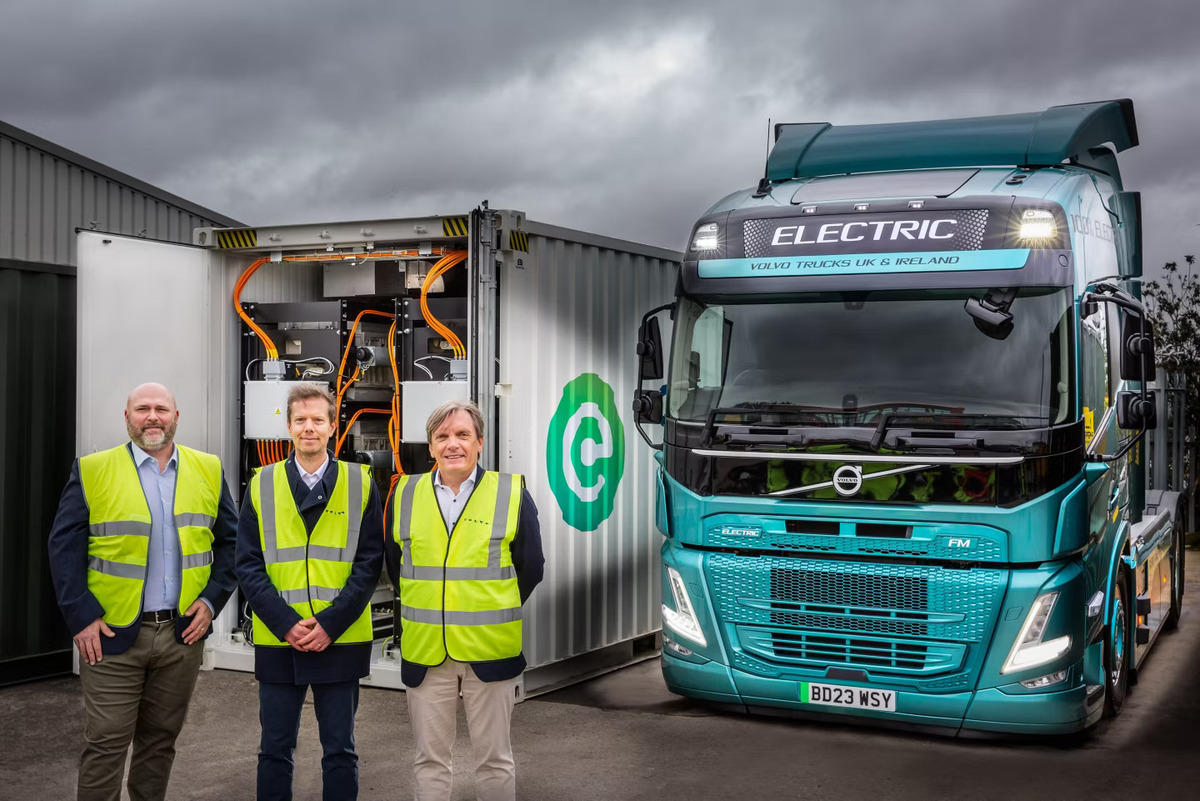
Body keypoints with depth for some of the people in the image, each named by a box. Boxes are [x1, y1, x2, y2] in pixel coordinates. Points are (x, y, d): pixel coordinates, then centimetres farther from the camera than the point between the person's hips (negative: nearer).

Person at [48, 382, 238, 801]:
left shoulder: (208, 471, 7)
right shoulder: (91, 471, -1)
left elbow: (230, 541, 10)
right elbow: (64, 546, -4)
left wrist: (212, 600, -1)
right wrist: (81, 617, -11)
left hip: (183, 632, 3)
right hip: (111, 634, -2)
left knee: (160, 739, 13)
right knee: (105, 743, 0)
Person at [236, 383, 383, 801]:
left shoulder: (360, 484, 2)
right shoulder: (261, 485, 5)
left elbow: (369, 562, -2)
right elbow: (248, 565, 1)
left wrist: (330, 624, -12)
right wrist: (285, 623, -12)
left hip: (340, 641, -1)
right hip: (276, 641, 1)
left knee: (340, 751, 8)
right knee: (275, 750, 10)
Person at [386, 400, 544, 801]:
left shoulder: (512, 493, -1)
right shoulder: (405, 495, 5)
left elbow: (530, 569, 5)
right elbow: (395, 565, 15)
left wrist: (495, 615, 7)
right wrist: (427, 615, 12)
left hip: (491, 651, -2)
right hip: (424, 651, 2)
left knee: (494, 759, 8)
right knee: (429, 759, 10)